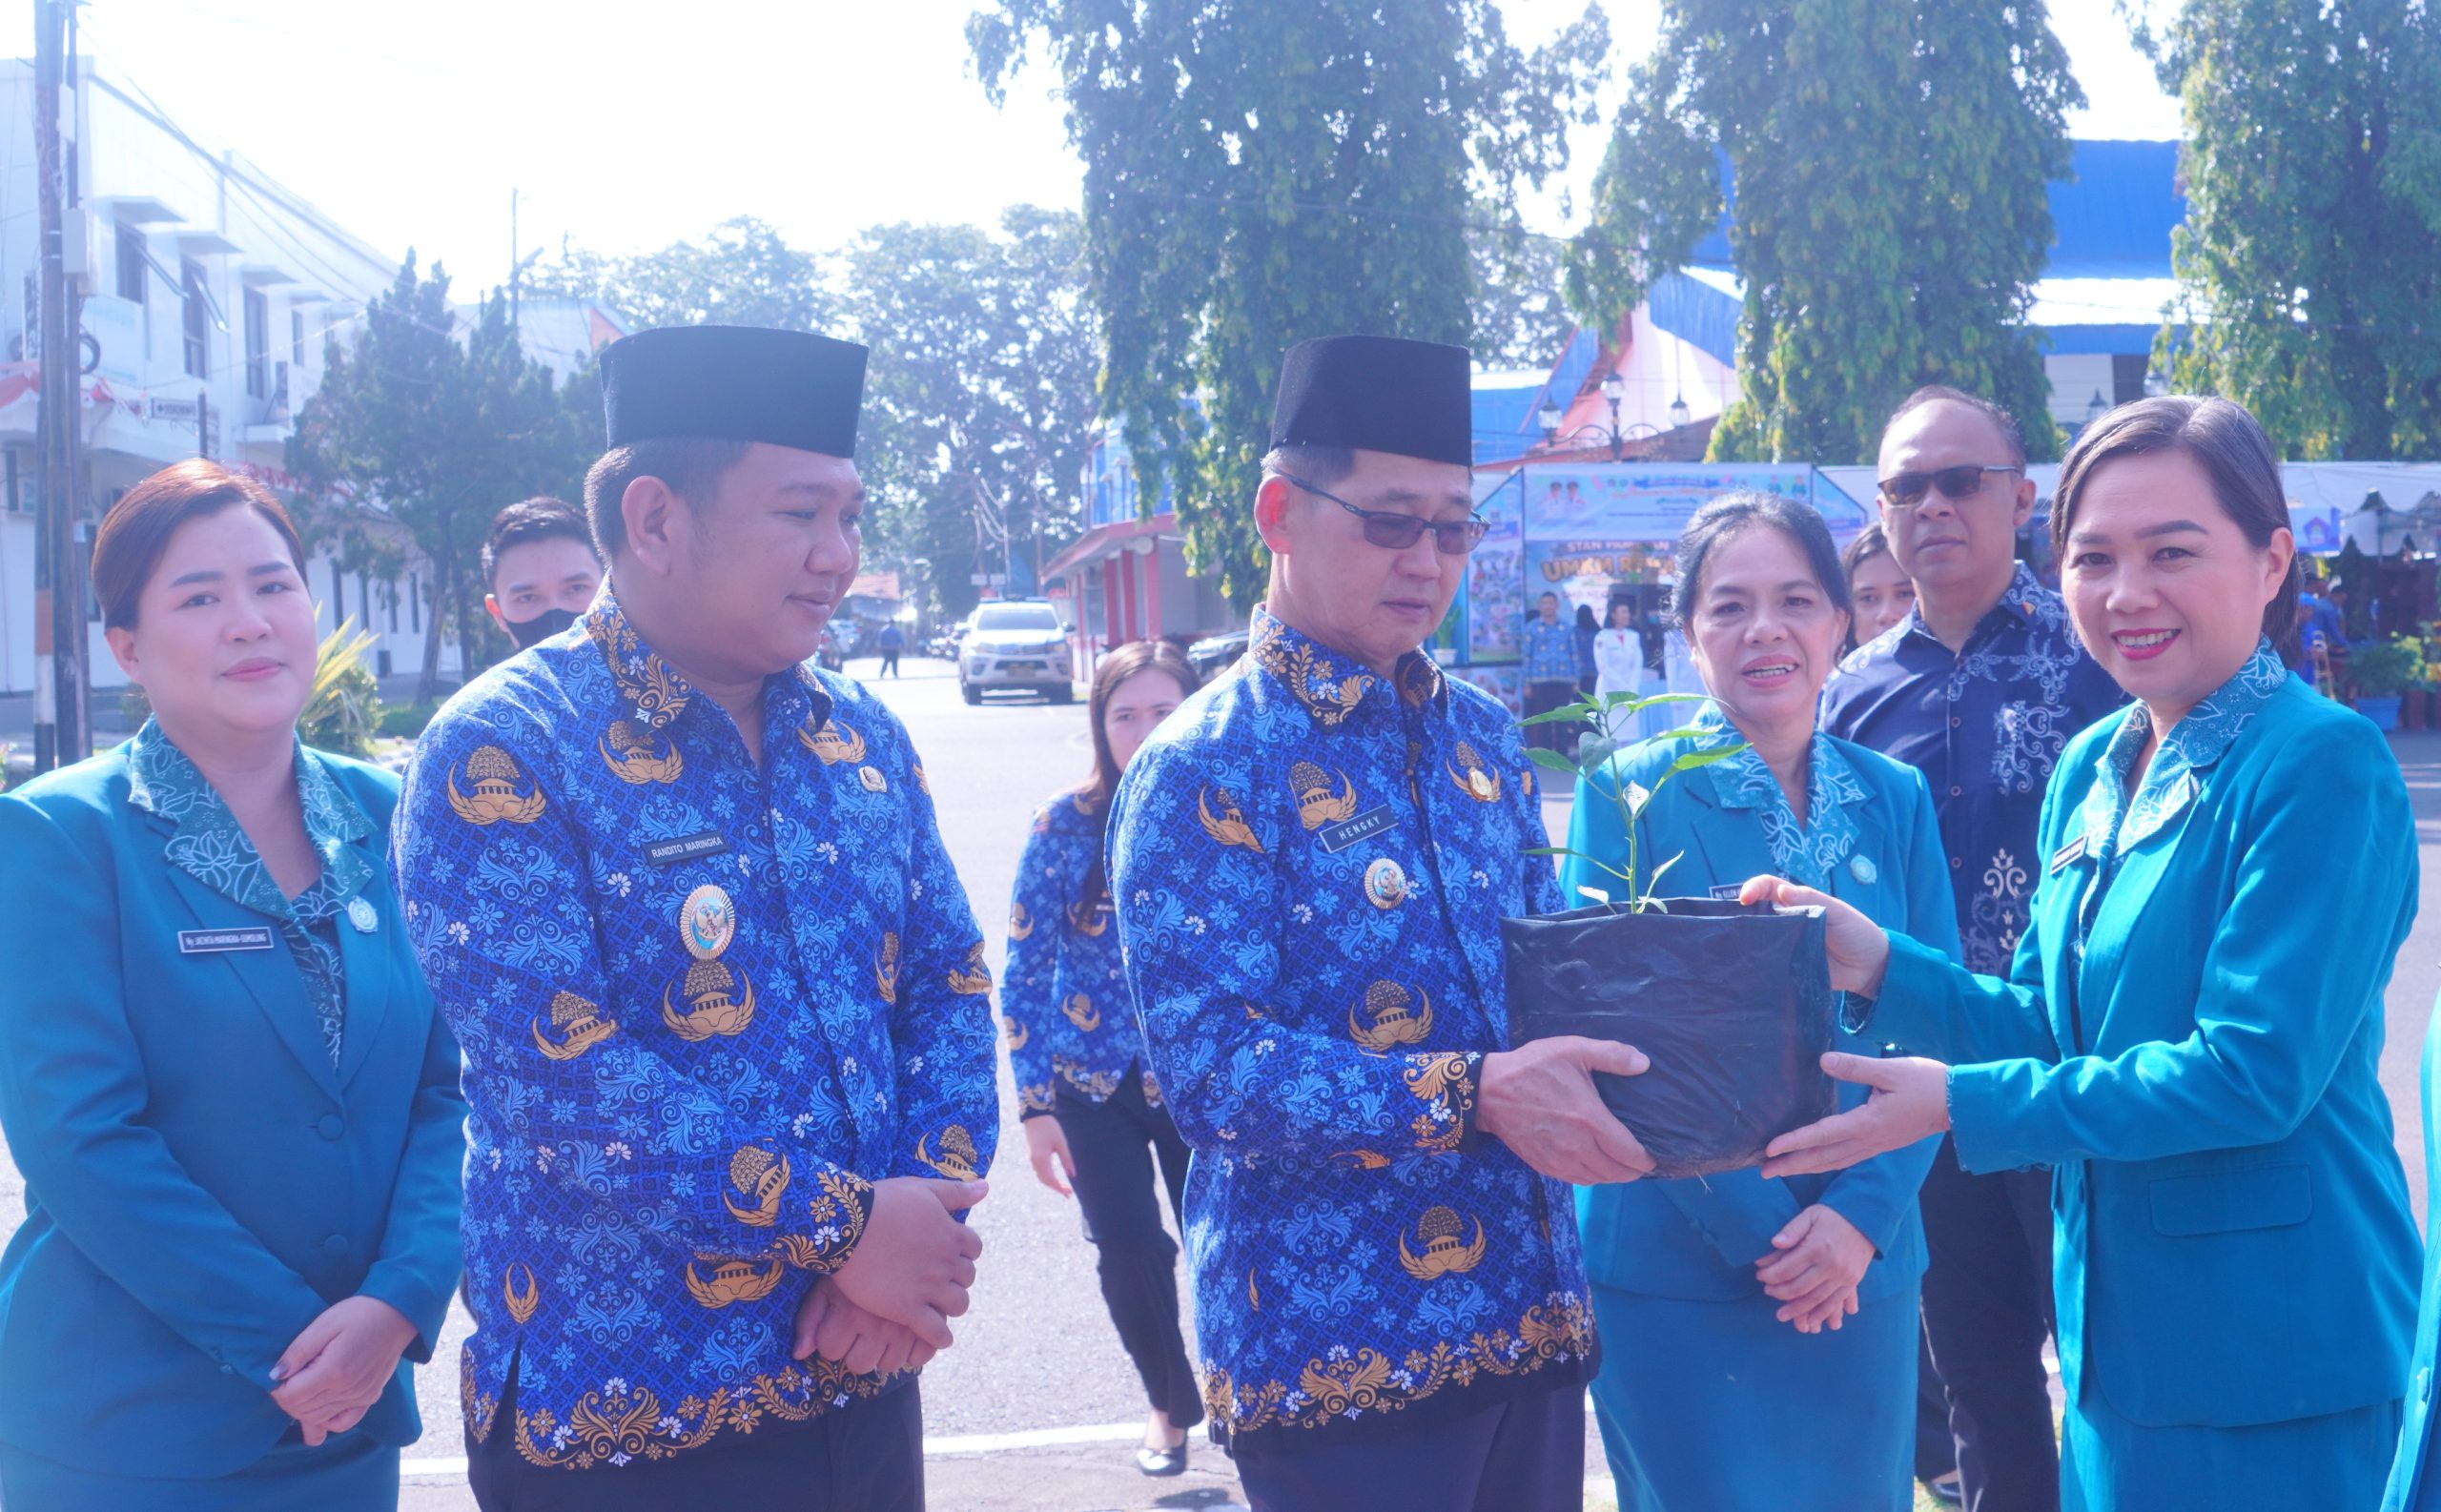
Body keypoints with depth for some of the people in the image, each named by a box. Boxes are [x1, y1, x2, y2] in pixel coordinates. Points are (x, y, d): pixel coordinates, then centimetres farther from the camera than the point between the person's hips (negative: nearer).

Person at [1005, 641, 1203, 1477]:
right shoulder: (1065, 826, -9)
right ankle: (1172, 1404, 24)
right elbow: (1025, 974, -4)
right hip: (1093, 1085, 0)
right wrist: (1034, 1106, -6)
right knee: (1129, 1252, -4)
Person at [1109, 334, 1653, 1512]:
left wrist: (1619, 1050, -3)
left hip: (1529, 1311, 6)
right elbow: (1209, 1063, -19)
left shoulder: (1481, 734, 10)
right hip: (1336, 1346, -6)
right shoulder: (1201, 772, -10)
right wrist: (1470, 1096, -28)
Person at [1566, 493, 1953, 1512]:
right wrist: (1760, 1232, -14)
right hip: (1676, 1271, -3)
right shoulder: (1627, 796, -6)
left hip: (1862, 1261, 4)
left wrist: (1864, 1212, -12)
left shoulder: (1896, 799, 5)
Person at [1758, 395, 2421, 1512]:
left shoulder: (2324, 768, -16)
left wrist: (1961, 1102, -20)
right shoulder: (2092, 769, 7)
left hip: (2271, 1355, -7)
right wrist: (1878, 965, -5)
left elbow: (2258, 1072, -21)